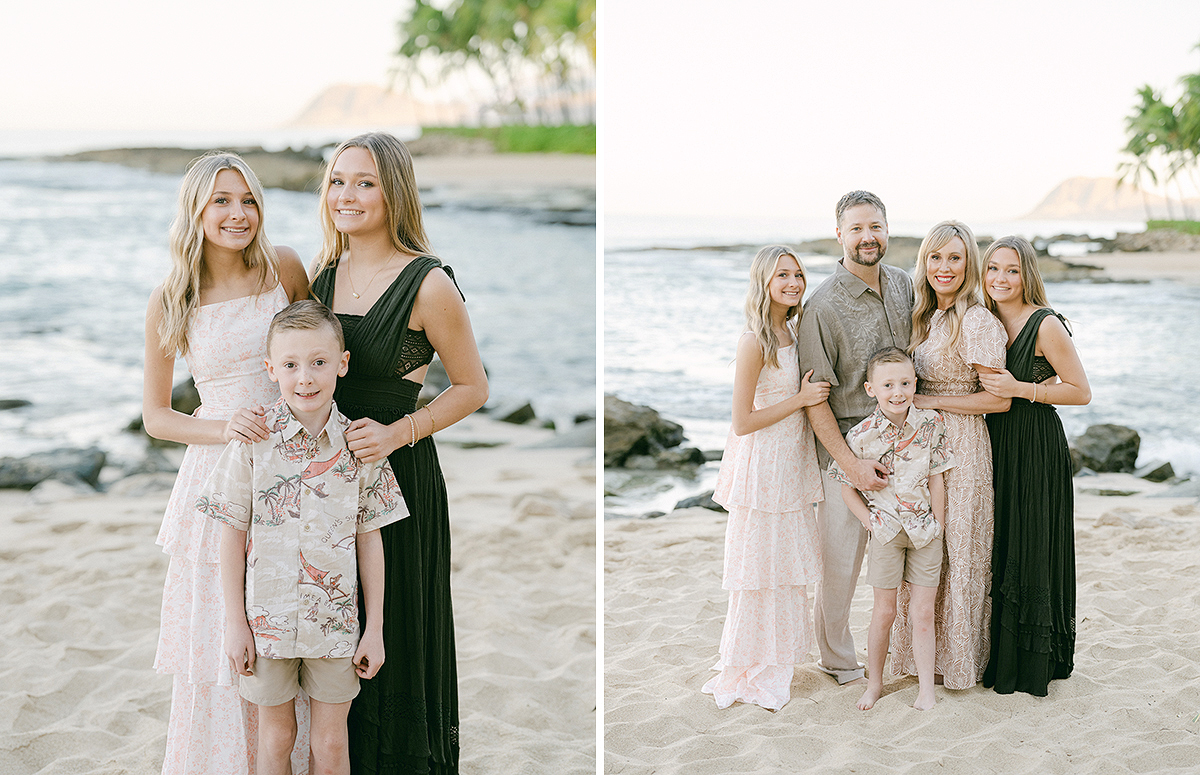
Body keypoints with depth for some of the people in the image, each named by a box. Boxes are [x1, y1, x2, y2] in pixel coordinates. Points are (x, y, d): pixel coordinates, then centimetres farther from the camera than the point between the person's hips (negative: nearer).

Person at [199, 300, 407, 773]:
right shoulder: (252, 440, -8)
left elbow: (369, 540, 1)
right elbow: (233, 535, -3)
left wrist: (375, 628, 1)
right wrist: (235, 622, -3)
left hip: (335, 623, 1)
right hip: (267, 619, 0)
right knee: (276, 737, 14)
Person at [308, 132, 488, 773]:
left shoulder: (427, 284, -13)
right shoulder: (323, 275, 6)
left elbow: (472, 387, -6)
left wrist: (400, 432, -17)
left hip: (399, 475, -6)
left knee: (393, 636, 4)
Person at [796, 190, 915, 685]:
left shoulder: (904, 285, 6)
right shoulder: (823, 306, -14)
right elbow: (815, 399, -14)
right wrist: (852, 464, -19)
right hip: (843, 442, -5)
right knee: (840, 557, 2)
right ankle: (839, 661, 19)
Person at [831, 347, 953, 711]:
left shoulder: (931, 424, -6)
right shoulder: (862, 435, -11)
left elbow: (937, 477, 0)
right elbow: (847, 486, -1)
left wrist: (938, 525, -1)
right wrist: (870, 522, -6)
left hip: (925, 530, 1)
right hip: (886, 531, -1)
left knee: (924, 612, 5)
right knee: (884, 612, 7)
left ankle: (926, 688, 13)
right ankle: (874, 683, 23)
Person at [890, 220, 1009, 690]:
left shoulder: (978, 322, -14)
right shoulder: (926, 317, 12)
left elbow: (998, 399, -16)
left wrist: (930, 402, -14)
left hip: (961, 445, -8)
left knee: (957, 553, 2)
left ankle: (960, 659, 16)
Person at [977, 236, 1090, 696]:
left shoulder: (1045, 325, -12)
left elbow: (1081, 392, -10)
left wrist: (1022, 390, -17)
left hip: (1036, 449, -7)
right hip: (995, 444, 7)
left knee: (1031, 553, -2)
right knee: (997, 551, 10)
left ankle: (1034, 666, 9)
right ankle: (1000, 659, 20)